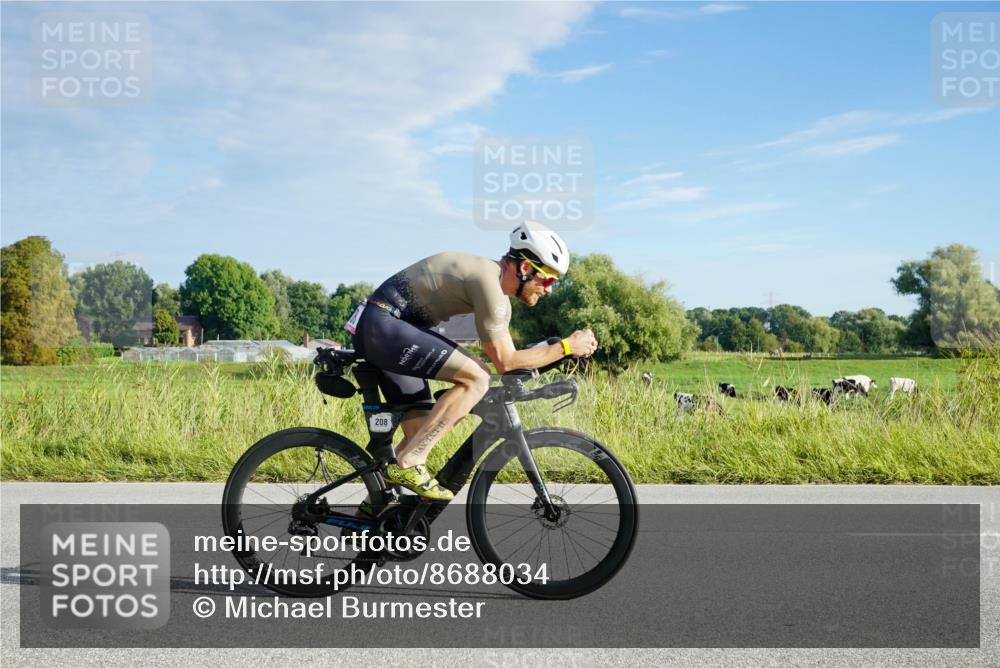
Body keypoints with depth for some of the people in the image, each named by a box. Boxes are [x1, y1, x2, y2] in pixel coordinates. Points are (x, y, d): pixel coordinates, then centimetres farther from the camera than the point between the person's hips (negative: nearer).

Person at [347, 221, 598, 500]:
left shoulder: (500, 294, 13)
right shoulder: (488, 281, -18)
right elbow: (505, 361, -17)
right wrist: (566, 347, -12)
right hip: (383, 324, -10)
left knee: (421, 433, 11)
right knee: (476, 378, -20)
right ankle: (408, 464, -18)